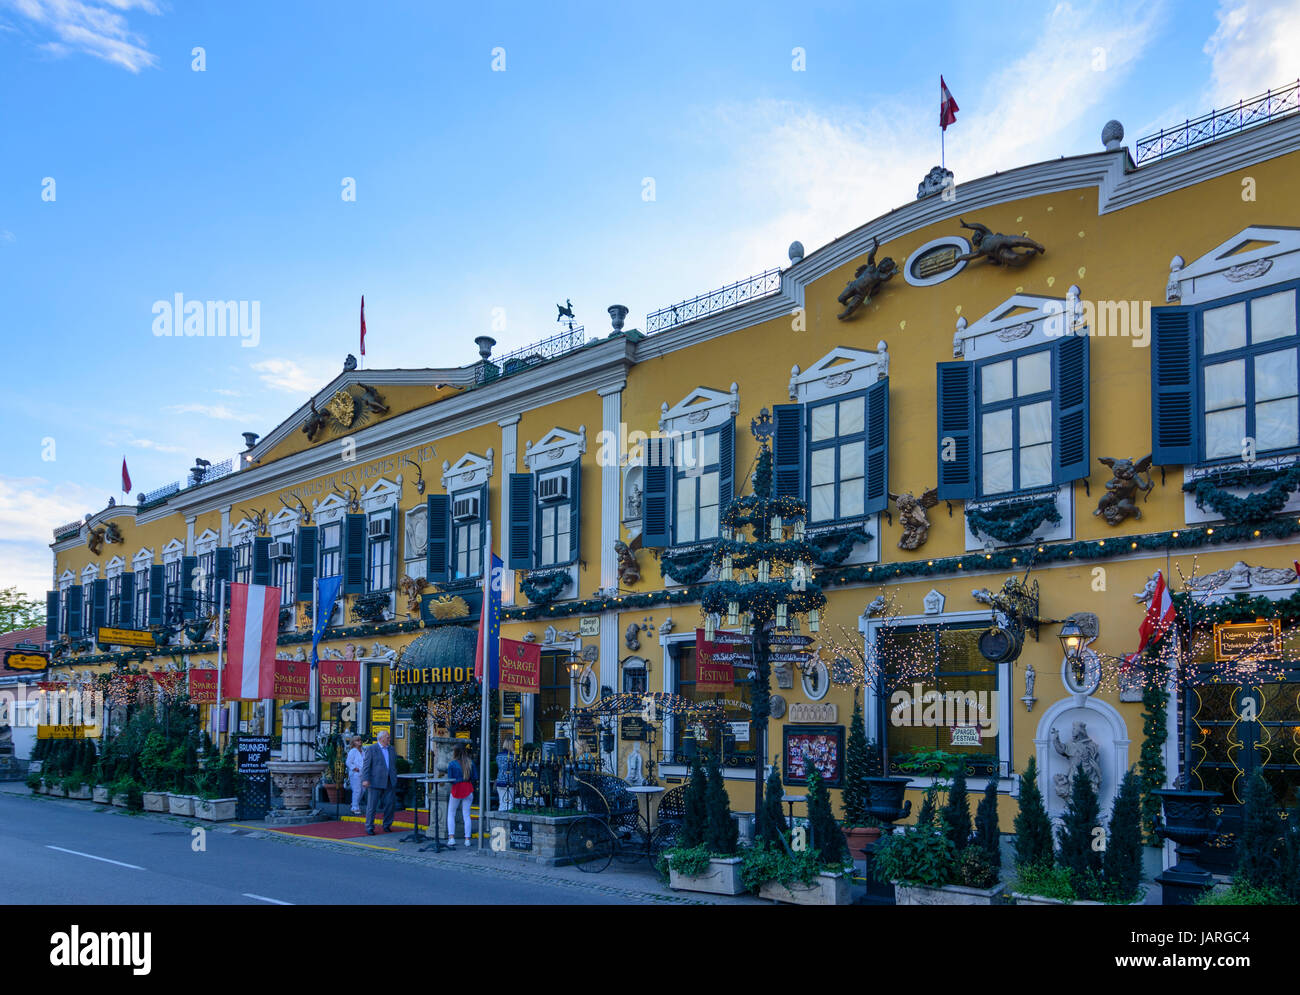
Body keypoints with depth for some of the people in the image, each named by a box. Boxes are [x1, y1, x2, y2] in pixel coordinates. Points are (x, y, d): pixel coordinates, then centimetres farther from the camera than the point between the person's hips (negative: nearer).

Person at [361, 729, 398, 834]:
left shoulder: (391, 749, 15)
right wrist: (365, 779, -15)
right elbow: (366, 765, -7)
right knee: (372, 805, -2)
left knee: (391, 804, 3)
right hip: (376, 782, -5)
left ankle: (387, 825, 18)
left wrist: (395, 778, 14)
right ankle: (369, 828, 5)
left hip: (390, 782, 5)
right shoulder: (371, 749, -3)